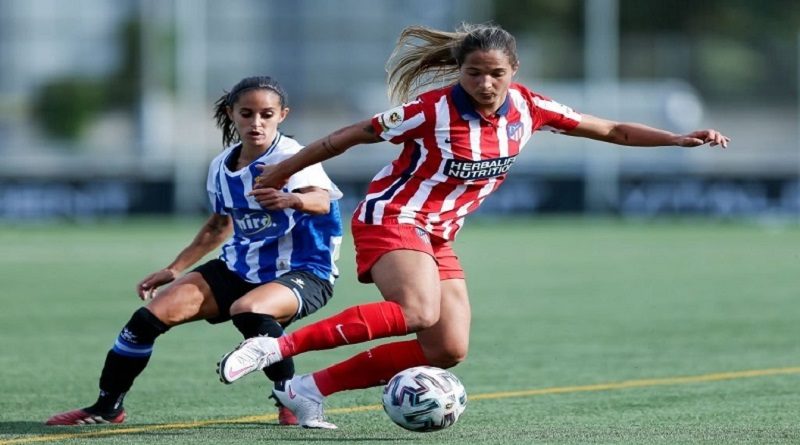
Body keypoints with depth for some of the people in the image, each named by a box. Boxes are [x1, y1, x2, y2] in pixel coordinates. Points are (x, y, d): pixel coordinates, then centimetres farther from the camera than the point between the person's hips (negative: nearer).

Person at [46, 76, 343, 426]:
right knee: (151, 315, -5)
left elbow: (322, 200, -40)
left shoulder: (291, 158, -19)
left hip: (303, 273, -7)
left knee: (248, 310, -39)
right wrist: (174, 269, 20)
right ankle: (107, 407, 12)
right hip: (240, 267, 7)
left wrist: (292, 200, -62)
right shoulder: (221, 168, 2)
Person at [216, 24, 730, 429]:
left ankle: (310, 389, -1)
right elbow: (351, 135, -8)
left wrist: (680, 138, -6)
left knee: (449, 350, -4)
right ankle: (278, 347, -33)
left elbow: (611, 130, 4)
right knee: (419, 313, -33)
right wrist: (283, 171, -2)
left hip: (438, 238, 7)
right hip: (392, 218, -7)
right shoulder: (434, 110, -19)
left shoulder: (527, 107, -4)